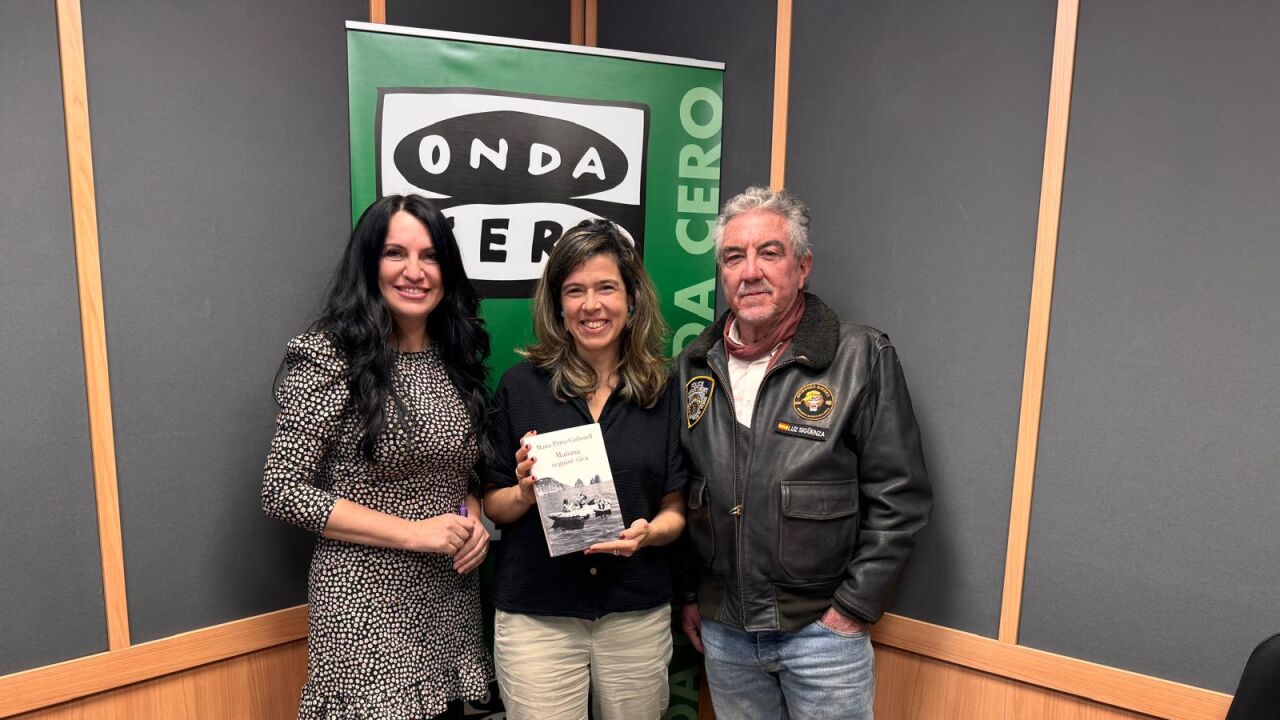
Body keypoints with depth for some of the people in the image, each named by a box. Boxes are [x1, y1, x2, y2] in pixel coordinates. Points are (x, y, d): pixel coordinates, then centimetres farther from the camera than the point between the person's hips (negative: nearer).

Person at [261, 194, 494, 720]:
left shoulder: (456, 358, 6)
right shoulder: (331, 356, -12)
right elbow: (282, 491, -14)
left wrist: (474, 519, -4)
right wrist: (412, 532, -17)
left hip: (453, 598, 6)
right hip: (368, 604, -5)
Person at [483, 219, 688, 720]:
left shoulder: (664, 393, -1)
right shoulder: (521, 385, -5)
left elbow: (676, 510, 5)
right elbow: (493, 507, 2)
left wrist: (649, 532, -16)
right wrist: (525, 494, -18)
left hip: (638, 615, 2)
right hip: (535, 617, -1)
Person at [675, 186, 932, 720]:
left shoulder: (862, 358, -11)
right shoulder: (694, 365, 2)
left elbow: (899, 498, -10)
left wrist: (854, 607, -10)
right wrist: (688, 594, 10)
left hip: (822, 630, -4)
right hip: (722, 629, 4)